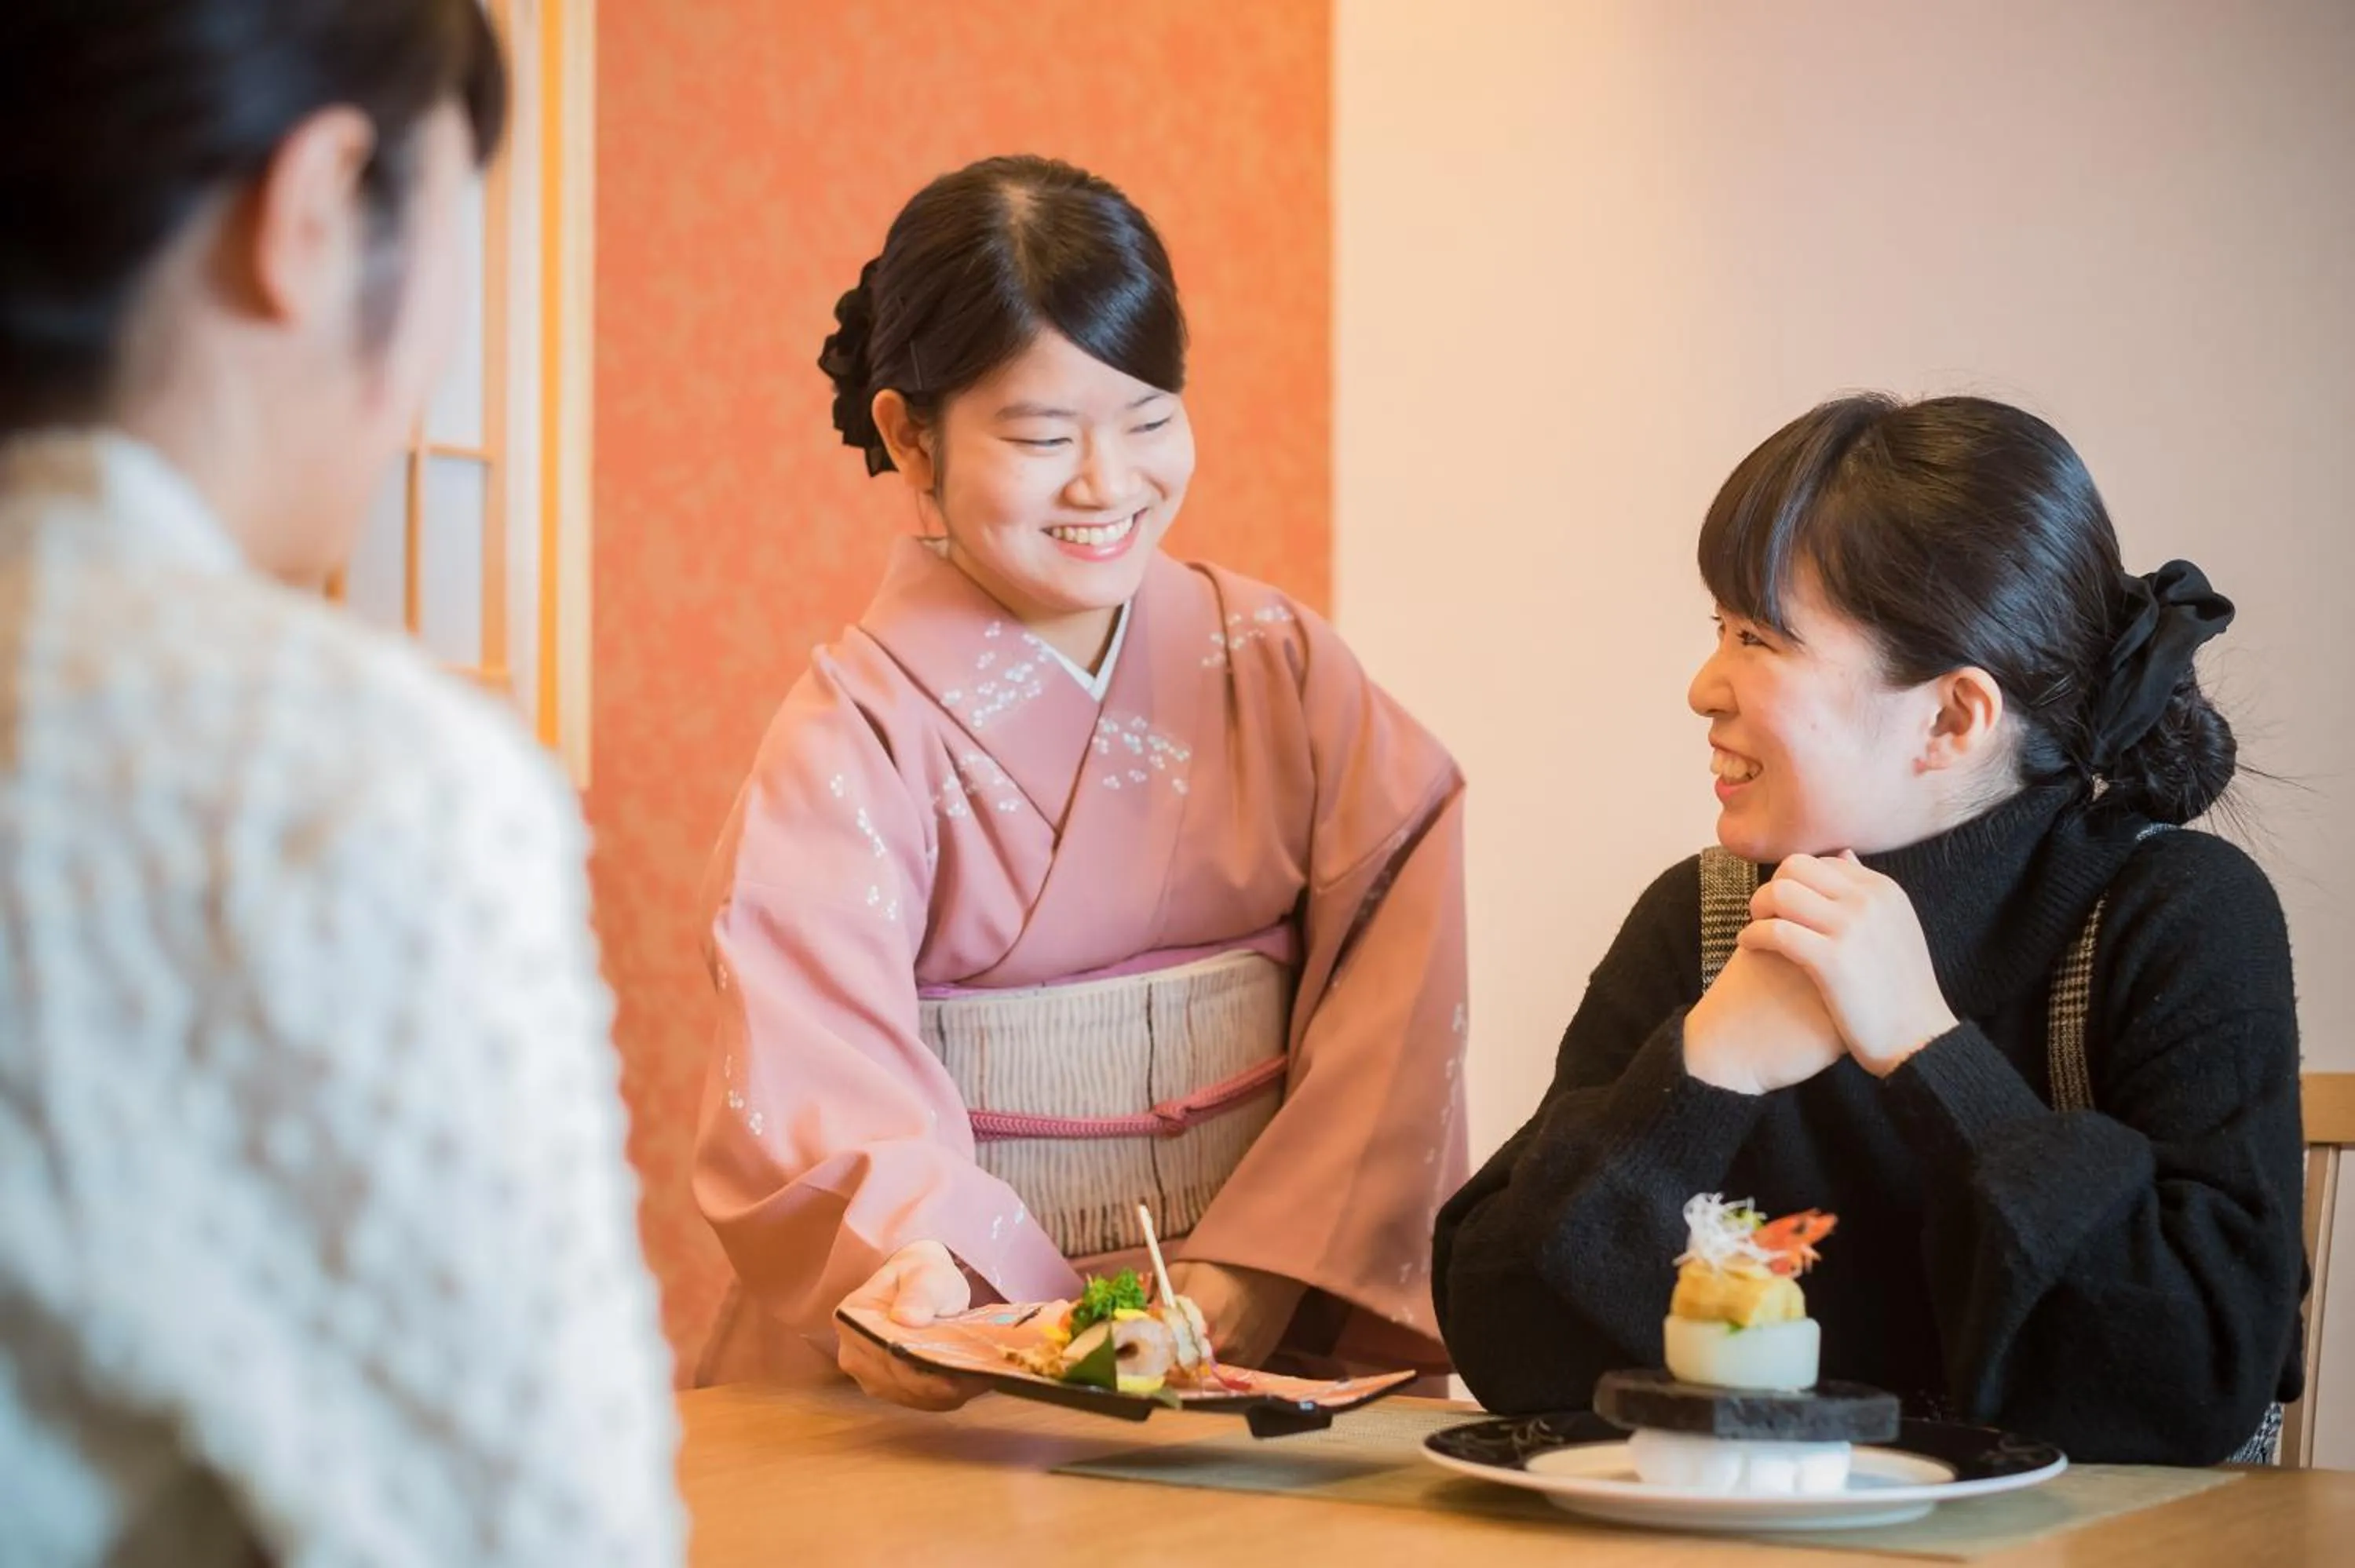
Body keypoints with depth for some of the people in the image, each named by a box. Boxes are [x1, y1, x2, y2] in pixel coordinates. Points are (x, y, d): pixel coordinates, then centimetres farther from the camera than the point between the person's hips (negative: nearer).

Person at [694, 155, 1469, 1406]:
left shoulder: (1281, 669, 7)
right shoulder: (858, 734, -2)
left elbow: (1390, 987, 1)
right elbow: (826, 1078, -14)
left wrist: (1261, 1269, -12)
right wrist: (919, 1265, -34)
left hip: (1260, 1334, 2)